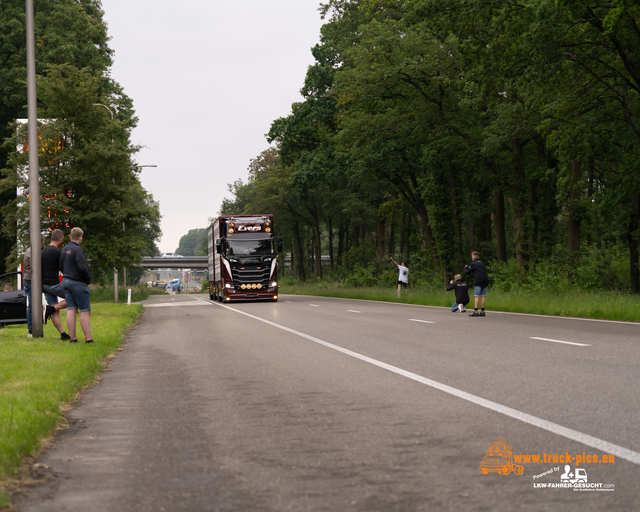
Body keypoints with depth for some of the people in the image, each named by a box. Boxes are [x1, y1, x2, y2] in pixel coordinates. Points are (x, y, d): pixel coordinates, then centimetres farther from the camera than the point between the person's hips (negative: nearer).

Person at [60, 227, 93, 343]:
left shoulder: (64, 250, 12)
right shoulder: (78, 250, -15)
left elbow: (61, 267, 21)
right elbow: (82, 268, -22)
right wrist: (88, 279, -7)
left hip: (66, 281, 8)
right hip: (78, 283, -8)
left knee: (71, 310, 6)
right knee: (85, 311, -5)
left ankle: (73, 338, 4)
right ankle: (88, 339, -9)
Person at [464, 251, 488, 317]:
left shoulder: (473, 264, -2)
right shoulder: (482, 263, 17)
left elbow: (467, 272, 1)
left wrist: (466, 267, 26)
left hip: (478, 281, -6)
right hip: (485, 281, 6)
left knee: (477, 296, -5)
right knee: (483, 296, 6)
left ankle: (475, 311, -10)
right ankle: (482, 311, 4)